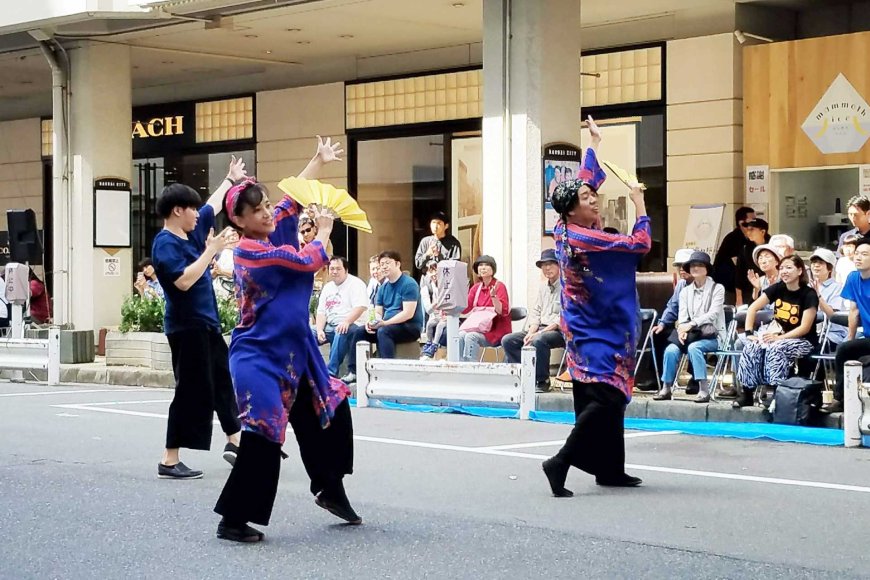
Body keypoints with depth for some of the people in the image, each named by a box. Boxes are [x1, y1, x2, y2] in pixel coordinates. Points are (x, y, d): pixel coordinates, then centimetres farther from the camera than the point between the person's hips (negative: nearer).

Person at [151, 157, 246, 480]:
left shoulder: (191, 232, 9)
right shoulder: (165, 244, -16)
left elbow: (214, 205, 26)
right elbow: (183, 281, -28)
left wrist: (232, 179, 38)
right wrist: (210, 251, -21)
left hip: (206, 324, 10)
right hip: (186, 328, -10)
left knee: (223, 382, 17)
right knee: (192, 391, -8)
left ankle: (235, 441, 28)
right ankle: (169, 462, -4)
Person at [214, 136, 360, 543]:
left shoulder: (273, 232, 6)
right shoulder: (251, 250, -18)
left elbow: (292, 199, 24)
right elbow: (309, 261, -15)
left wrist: (318, 161, 29)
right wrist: (323, 231, 4)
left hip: (293, 352, 9)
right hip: (260, 357, -9)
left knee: (332, 411, 15)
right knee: (261, 437, -12)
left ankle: (330, 490, 31)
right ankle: (232, 520, -5)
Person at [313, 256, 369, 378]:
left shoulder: (355, 284, -3)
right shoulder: (327, 287, 18)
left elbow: (360, 307, -18)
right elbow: (321, 312, 13)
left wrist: (346, 322, -33)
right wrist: (319, 330, -6)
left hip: (351, 326, -7)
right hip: (329, 326, 7)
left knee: (341, 333, -39)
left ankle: (331, 373, -39)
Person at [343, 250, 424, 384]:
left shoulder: (408, 284, -12)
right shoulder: (384, 287, 13)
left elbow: (408, 313, -21)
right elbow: (378, 312, 14)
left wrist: (385, 323, -27)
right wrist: (373, 322, -10)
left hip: (411, 327, -8)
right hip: (387, 325, 8)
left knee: (383, 332, -35)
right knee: (358, 331, -5)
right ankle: (353, 372, -8)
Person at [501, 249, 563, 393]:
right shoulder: (542, 286, 16)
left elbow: (563, 318, -16)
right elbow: (536, 313, 16)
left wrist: (539, 333, -21)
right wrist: (530, 333, -4)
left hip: (559, 331, -8)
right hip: (541, 329, 8)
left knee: (538, 341, -38)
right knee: (508, 340, -8)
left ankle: (542, 382, -22)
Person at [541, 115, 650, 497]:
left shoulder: (565, 230, 4)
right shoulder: (584, 238, -20)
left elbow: (585, 181, 21)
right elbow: (640, 244, -16)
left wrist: (595, 144, 30)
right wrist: (640, 204, -4)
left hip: (593, 330, 10)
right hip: (597, 334, -10)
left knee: (605, 399, 12)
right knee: (608, 397, -13)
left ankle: (609, 469, 15)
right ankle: (561, 461, -18)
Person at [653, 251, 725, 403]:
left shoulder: (717, 288, 1)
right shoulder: (685, 291, 15)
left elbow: (712, 314, -12)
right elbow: (682, 315, 4)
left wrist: (691, 324, -26)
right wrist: (682, 329, -19)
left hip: (712, 336, -4)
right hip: (691, 335, 4)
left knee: (694, 347, -35)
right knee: (671, 349, -24)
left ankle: (704, 390, -34)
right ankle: (666, 389, -17)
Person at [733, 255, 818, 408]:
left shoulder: (809, 295, -13)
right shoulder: (777, 289, 1)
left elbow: (805, 328, -18)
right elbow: (753, 308, -2)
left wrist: (779, 338, -27)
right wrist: (749, 333, -15)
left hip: (803, 341, -5)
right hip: (779, 335, 5)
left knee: (776, 349, -35)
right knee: (751, 347, -22)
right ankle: (746, 392, -18)